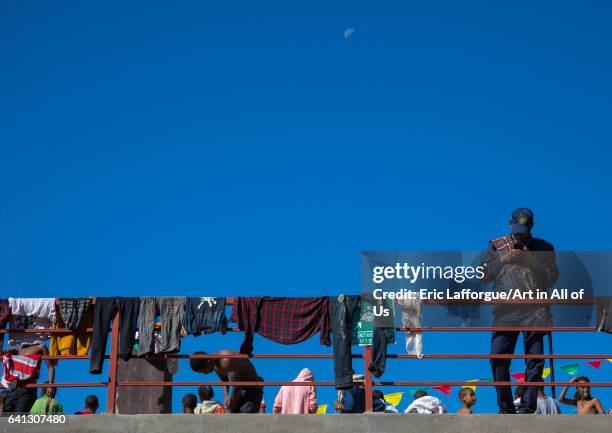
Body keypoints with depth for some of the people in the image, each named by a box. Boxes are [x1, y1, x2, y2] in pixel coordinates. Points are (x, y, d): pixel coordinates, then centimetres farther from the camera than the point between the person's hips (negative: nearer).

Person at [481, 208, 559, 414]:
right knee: (498, 357, -8)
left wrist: (534, 262, -5)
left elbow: (552, 279, 8)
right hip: (505, 310, 1)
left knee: (535, 360, -5)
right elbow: (483, 276, 12)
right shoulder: (496, 246, 16)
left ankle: (527, 408, 1)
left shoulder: (543, 248, 13)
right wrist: (502, 260, -1)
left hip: (534, 310, -1)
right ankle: (506, 408, 1)